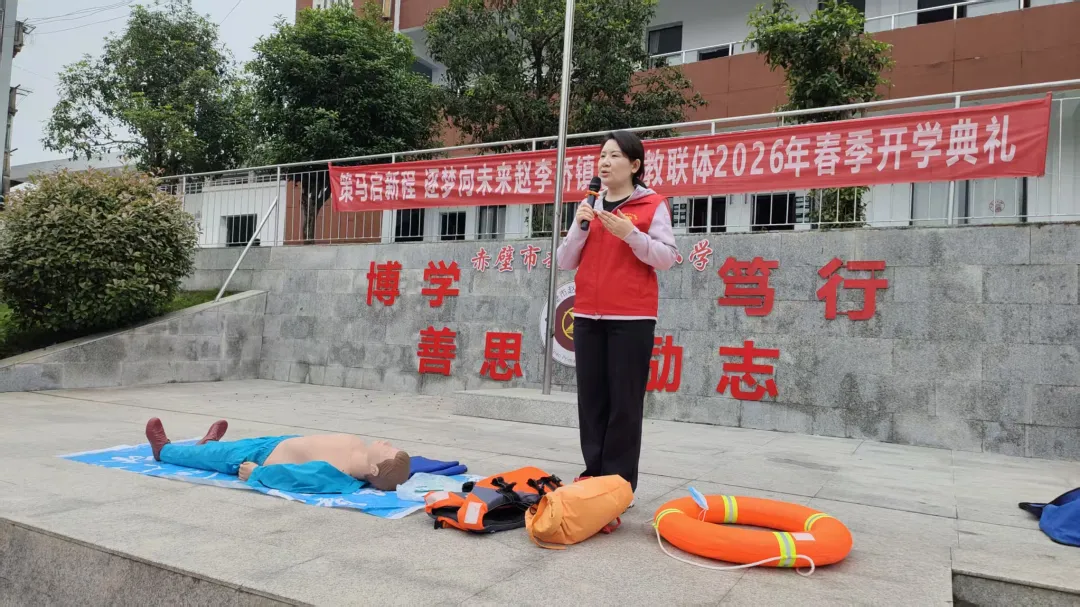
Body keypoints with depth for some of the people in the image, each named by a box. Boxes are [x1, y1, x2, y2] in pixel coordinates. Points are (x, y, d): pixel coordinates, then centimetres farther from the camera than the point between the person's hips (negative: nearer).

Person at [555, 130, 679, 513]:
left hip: (632, 318, -5)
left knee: (624, 401, -3)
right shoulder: (589, 206, 15)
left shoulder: (653, 205, 1)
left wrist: (630, 233, -17)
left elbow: (667, 258, -6)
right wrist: (580, 227, -5)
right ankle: (594, 473, 16)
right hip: (588, 316, 5)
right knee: (591, 398, 6)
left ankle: (619, 481, 5)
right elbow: (565, 262, 11)